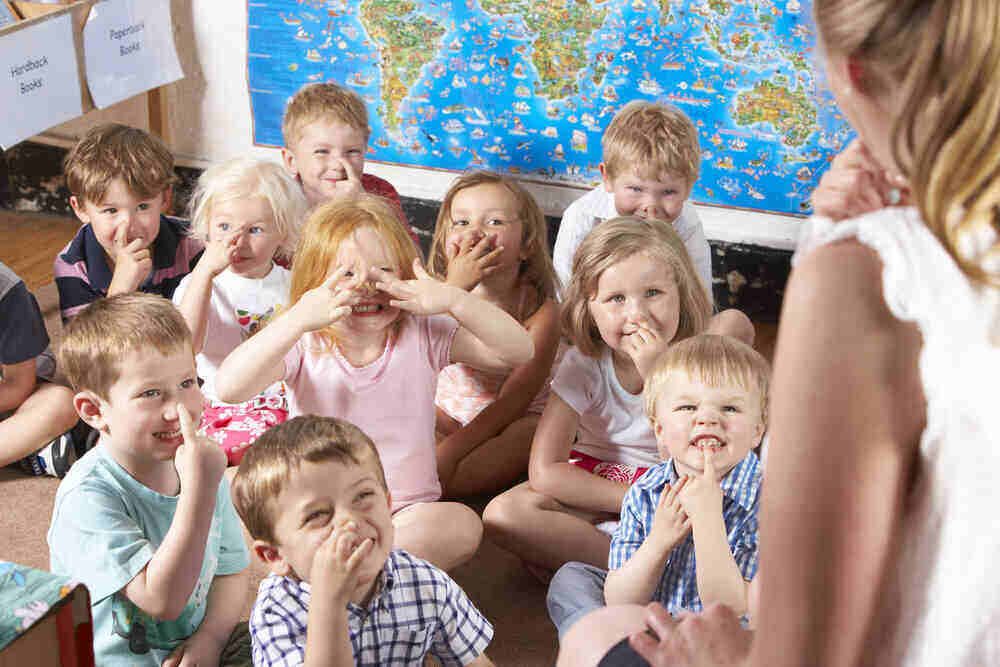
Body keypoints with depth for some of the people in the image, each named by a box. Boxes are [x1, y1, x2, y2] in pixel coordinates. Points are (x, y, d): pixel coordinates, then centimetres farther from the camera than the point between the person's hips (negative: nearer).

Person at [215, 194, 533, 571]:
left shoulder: (423, 335, -2)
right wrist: (296, 320, -36)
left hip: (407, 510, 1)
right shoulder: (302, 343, -6)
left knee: (462, 526, -30)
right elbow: (229, 388, -24)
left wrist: (454, 301, -26)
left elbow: (518, 352, -11)